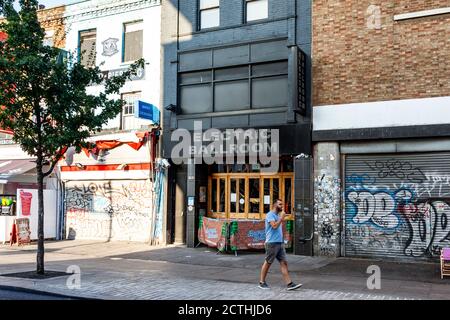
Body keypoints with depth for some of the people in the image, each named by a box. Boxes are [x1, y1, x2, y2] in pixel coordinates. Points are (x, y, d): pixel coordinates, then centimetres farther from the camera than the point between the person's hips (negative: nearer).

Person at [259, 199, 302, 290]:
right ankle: (262, 282, 14)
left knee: (284, 263, 1)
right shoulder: (270, 214, -8)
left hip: (280, 243, 8)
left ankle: (289, 284, -2)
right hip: (272, 243, -8)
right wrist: (281, 218, -15)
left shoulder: (278, 215, 18)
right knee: (268, 263, 1)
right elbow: (274, 226, -22)